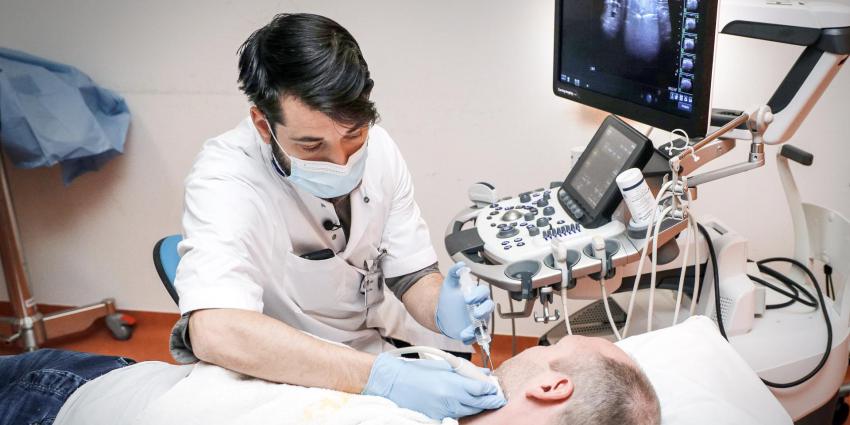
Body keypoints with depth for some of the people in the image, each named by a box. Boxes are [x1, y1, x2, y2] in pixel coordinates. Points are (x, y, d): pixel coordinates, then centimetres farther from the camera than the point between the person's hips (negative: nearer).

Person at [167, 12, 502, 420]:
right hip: (284, 375, -5)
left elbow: (412, 275, -5)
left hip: (380, 348, 5)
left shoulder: (378, 148, -11)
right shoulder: (224, 178, -25)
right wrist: (381, 376, -43)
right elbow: (215, 330, -39)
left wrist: (441, 310, -27)